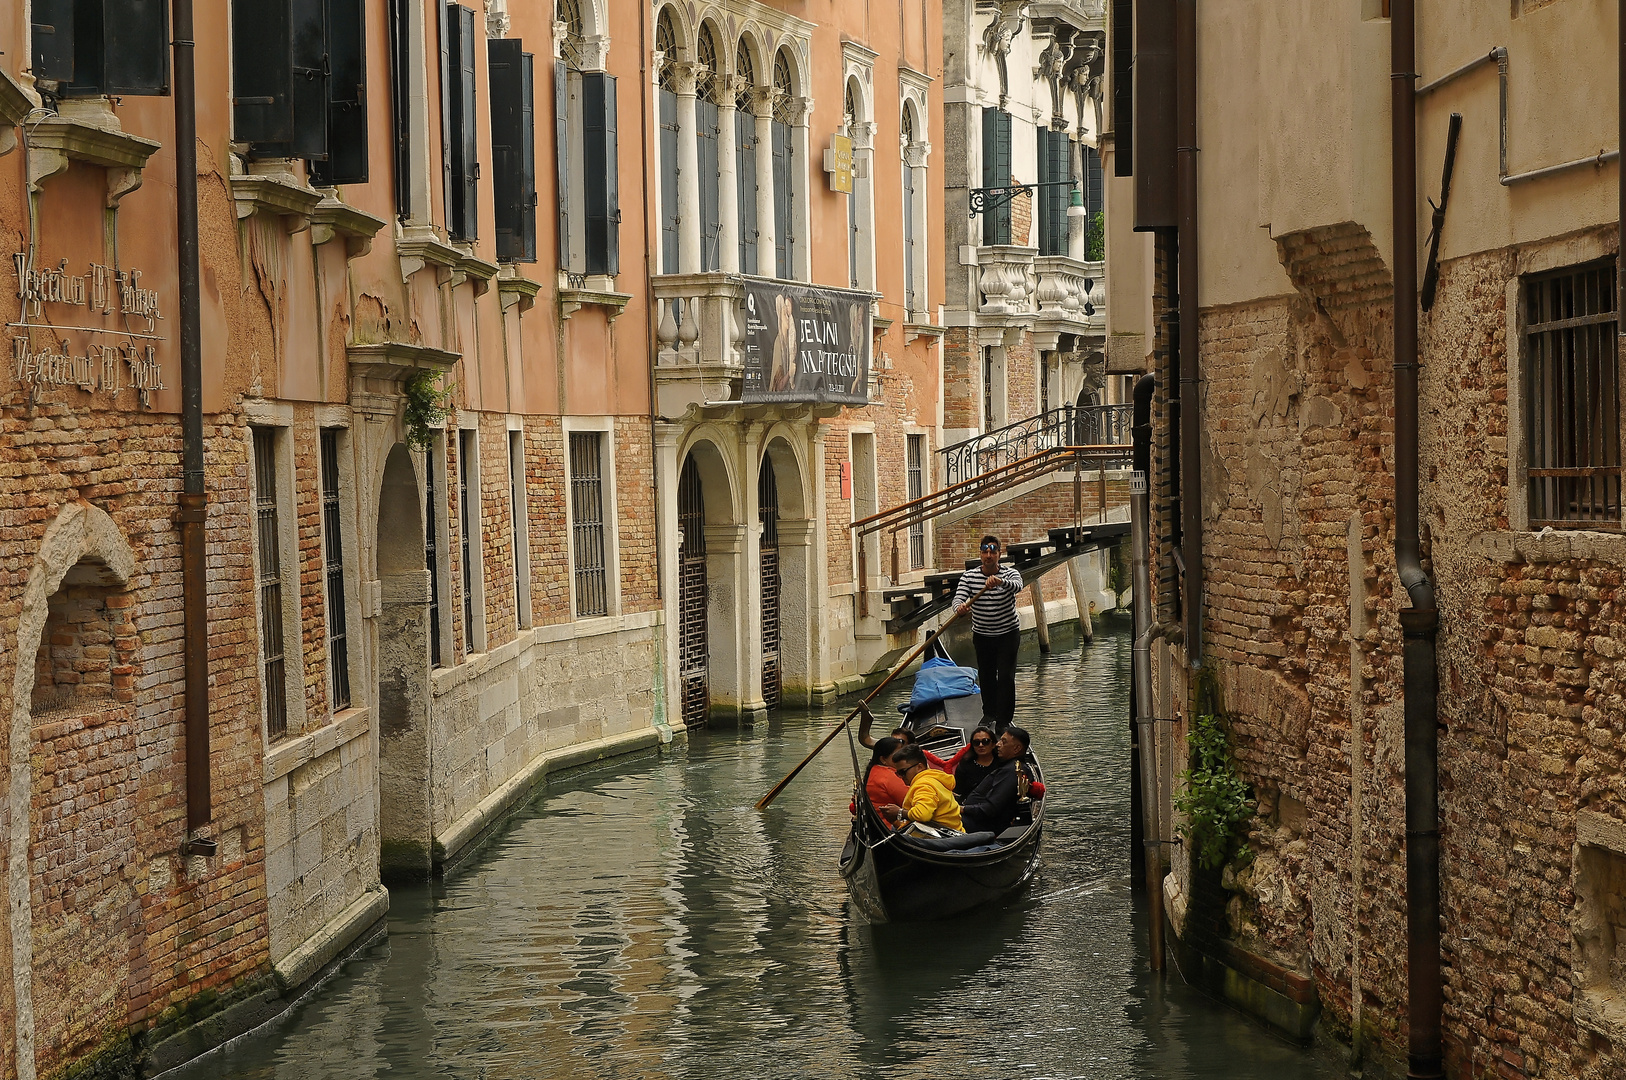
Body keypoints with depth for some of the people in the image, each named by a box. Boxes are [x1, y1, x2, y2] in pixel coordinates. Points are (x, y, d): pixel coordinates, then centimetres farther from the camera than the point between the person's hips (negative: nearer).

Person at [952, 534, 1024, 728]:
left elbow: (1017, 586, -35)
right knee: (986, 676, 13)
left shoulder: (1010, 573, -12)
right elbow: (958, 597, -20)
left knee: (1006, 676, -10)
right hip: (982, 635, 2)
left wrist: (1000, 581, -58)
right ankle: (989, 712, 35)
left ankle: (1003, 721, -6)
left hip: (1008, 634, -2)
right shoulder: (969, 576, -7)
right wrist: (960, 606, -45)